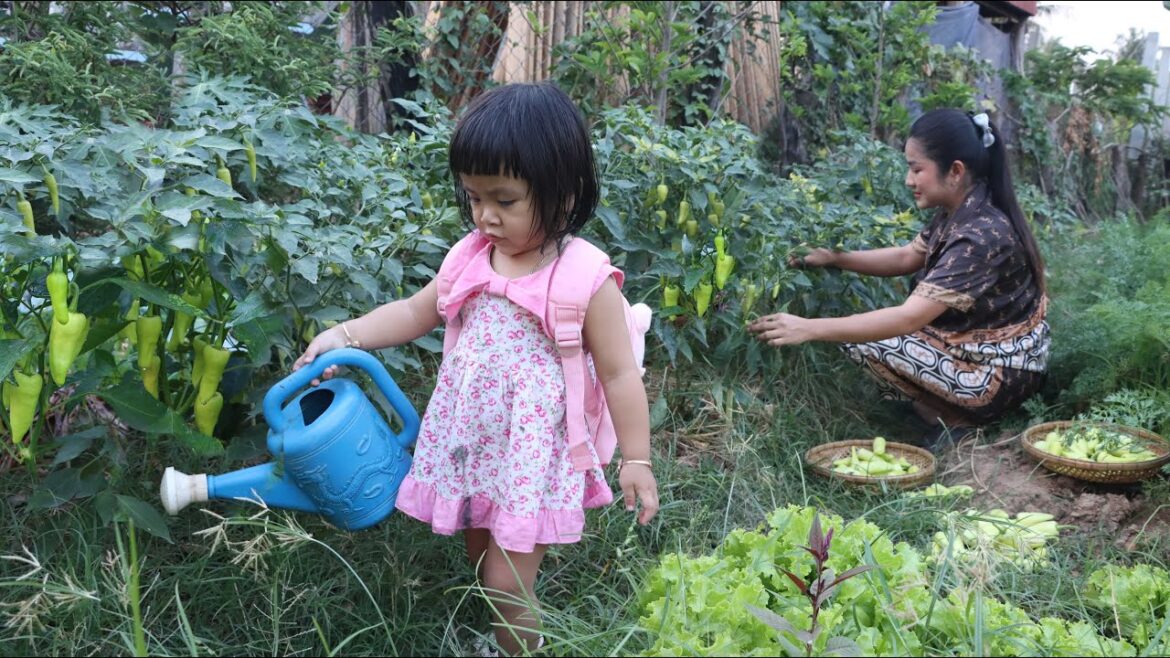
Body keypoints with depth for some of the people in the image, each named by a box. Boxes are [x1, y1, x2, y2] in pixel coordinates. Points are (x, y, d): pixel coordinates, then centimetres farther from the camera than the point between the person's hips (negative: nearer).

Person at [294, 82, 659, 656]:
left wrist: (636, 460, -8)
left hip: (533, 452, -6)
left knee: (507, 584, 1)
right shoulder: (472, 256, -2)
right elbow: (415, 312, 10)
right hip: (469, 445, 6)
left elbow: (618, 375, -11)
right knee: (483, 568, 21)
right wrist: (346, 335, -2)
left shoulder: (587, 280, -18)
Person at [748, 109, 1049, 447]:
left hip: (1000, 372, -9)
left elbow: (908, 319, -35)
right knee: (863, 323, 13)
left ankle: (956, 422, -3)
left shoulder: (982, 236, -29)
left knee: (862, 339, -12)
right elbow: (906, 257, 12)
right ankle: (956, 409, 11)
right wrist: (834, 258, -2)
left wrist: (809, 328, -37)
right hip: (983, 348, 9)